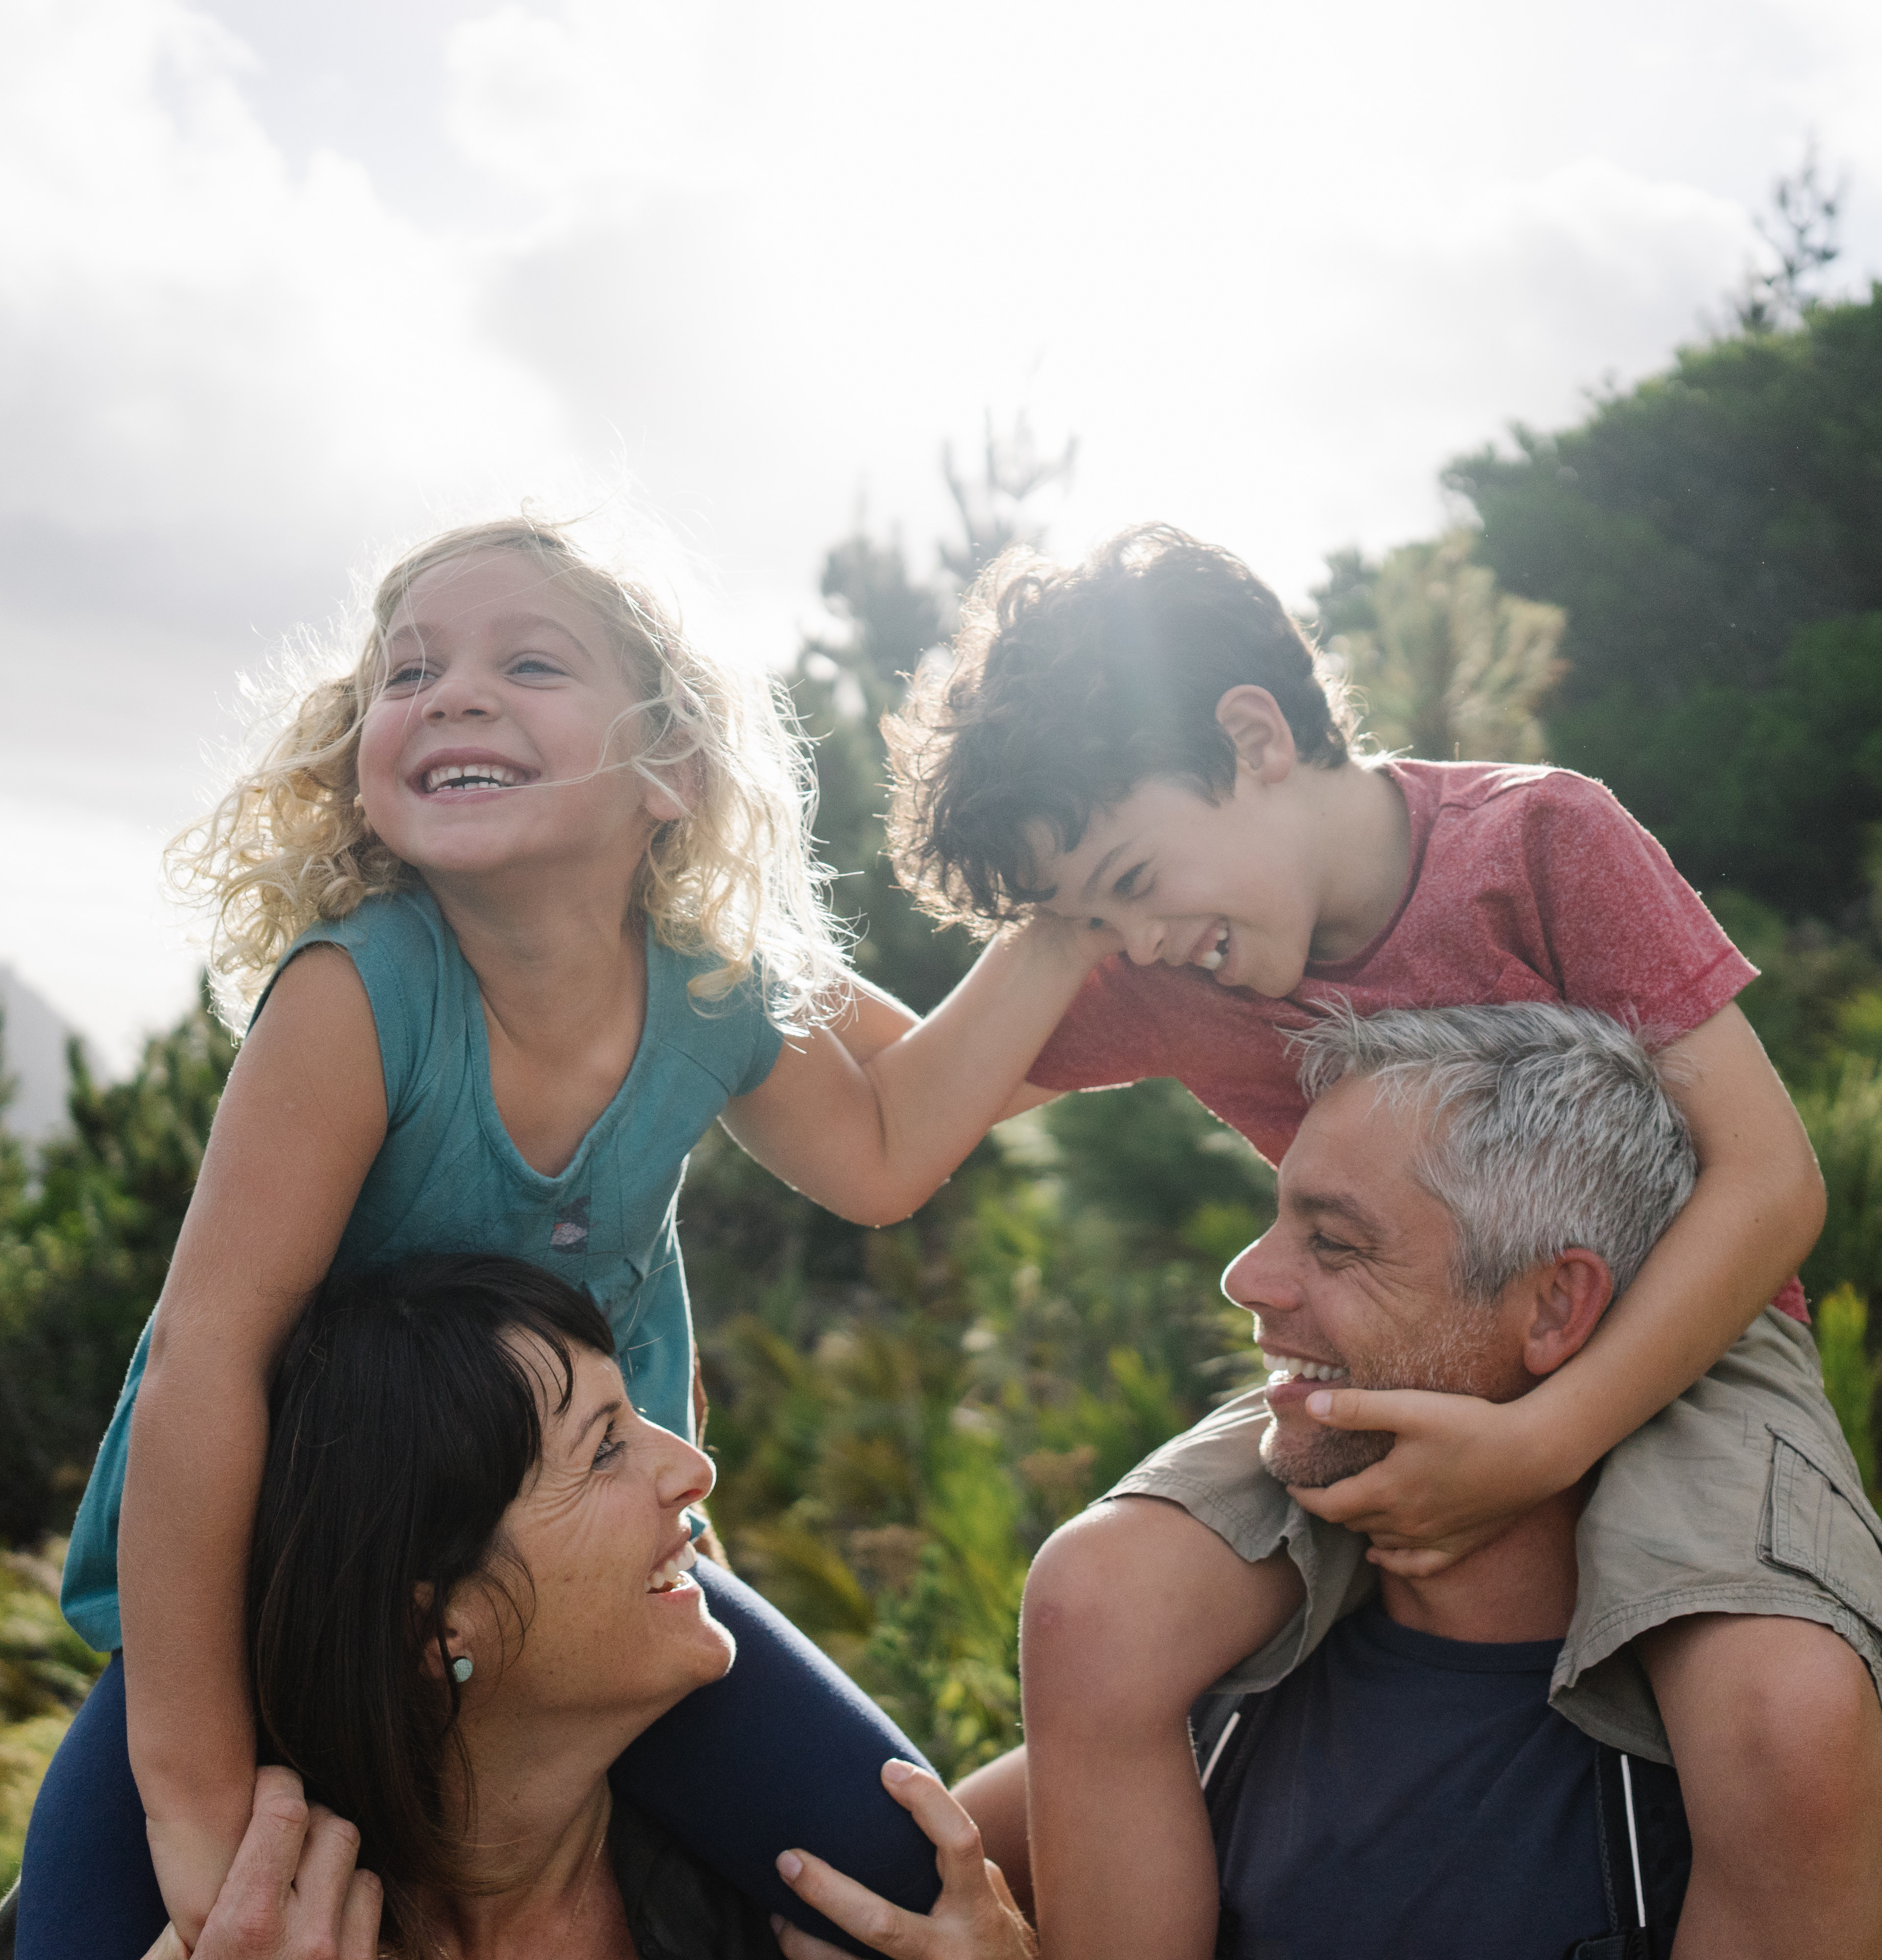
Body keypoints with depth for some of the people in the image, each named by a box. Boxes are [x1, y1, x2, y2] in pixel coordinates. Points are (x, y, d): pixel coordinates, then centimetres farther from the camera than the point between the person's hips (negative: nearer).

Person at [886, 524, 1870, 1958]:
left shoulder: (1543, 837, -16)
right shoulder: (1155, 985, -3)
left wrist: (1541, 1443, -28)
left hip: (1675, 1335, -3)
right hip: (1388, 1364, 4)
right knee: (1095, 1599, -25)